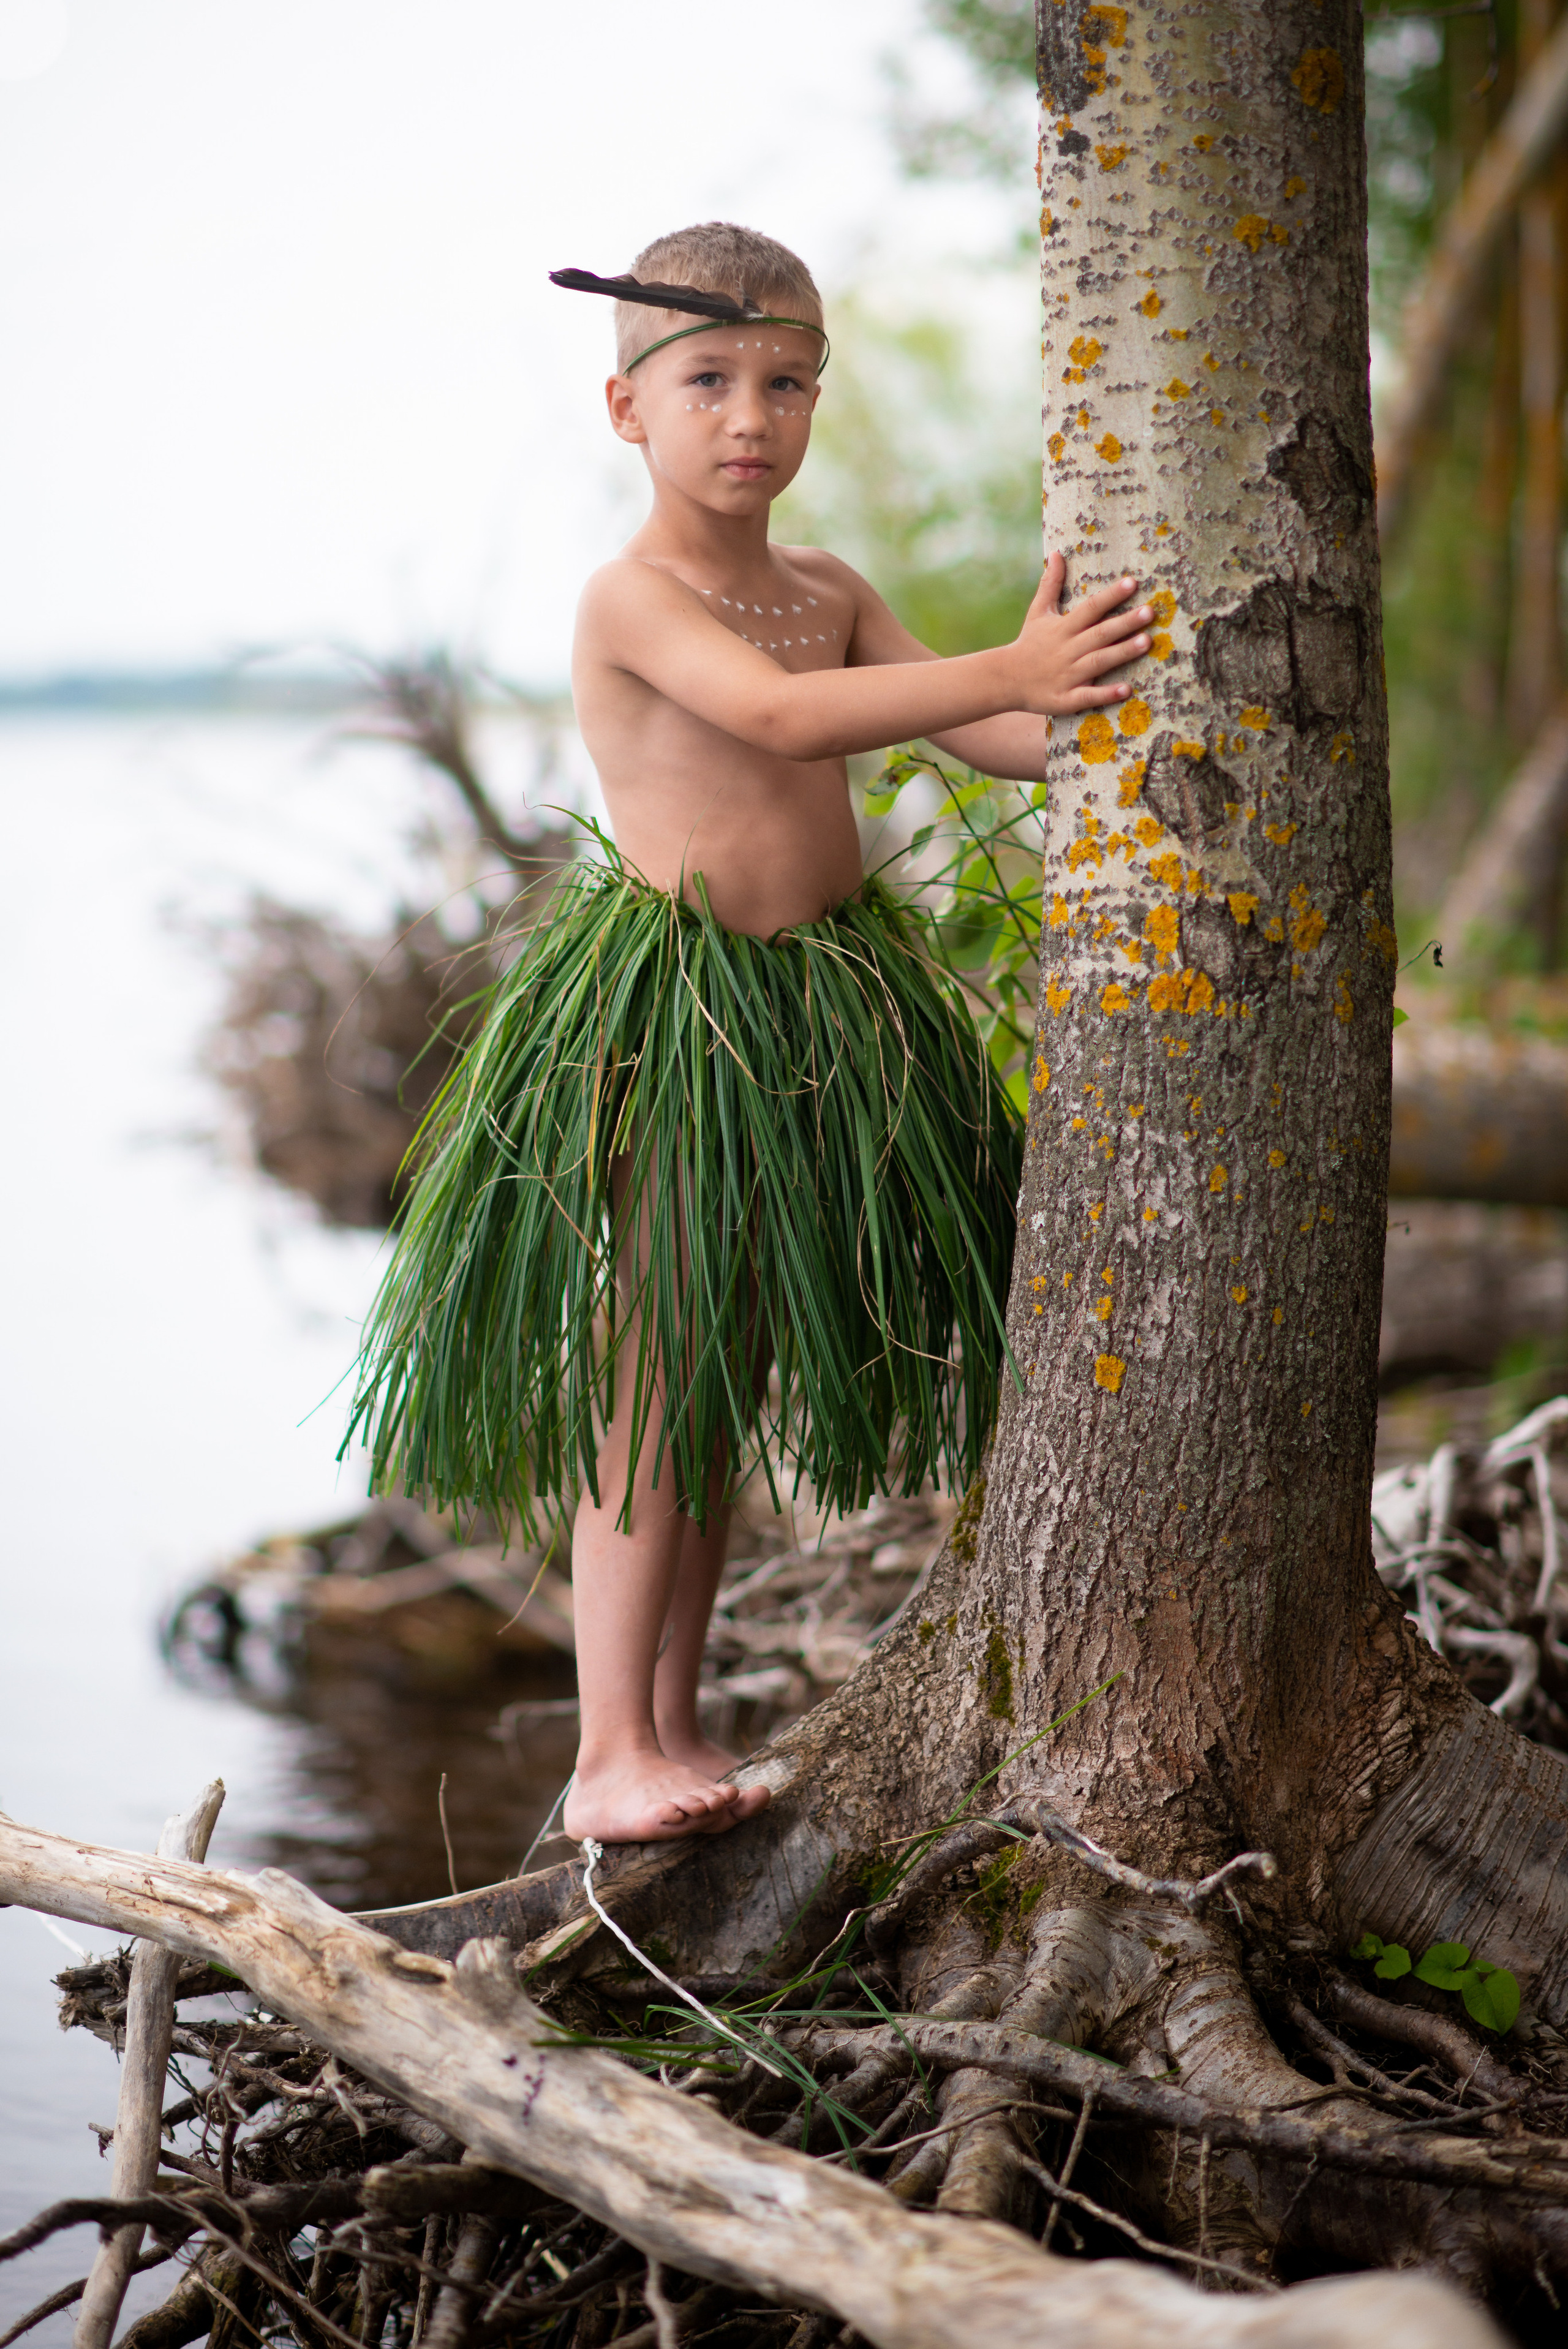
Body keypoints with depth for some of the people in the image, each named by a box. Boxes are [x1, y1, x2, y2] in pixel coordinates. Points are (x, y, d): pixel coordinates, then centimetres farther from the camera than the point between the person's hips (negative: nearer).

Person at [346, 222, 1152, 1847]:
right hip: (665, 1018, -7)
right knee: (652, 1382, -6)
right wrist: (1010, 671, -34)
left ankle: (672, 1724, 20)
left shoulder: (831, 597, 12)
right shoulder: (631, 598, -11)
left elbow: (973, 733, 8)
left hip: (818, 1011, 7)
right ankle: (610, 1755, 0)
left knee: (727, 1385, 11)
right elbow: (782, 715, -28)